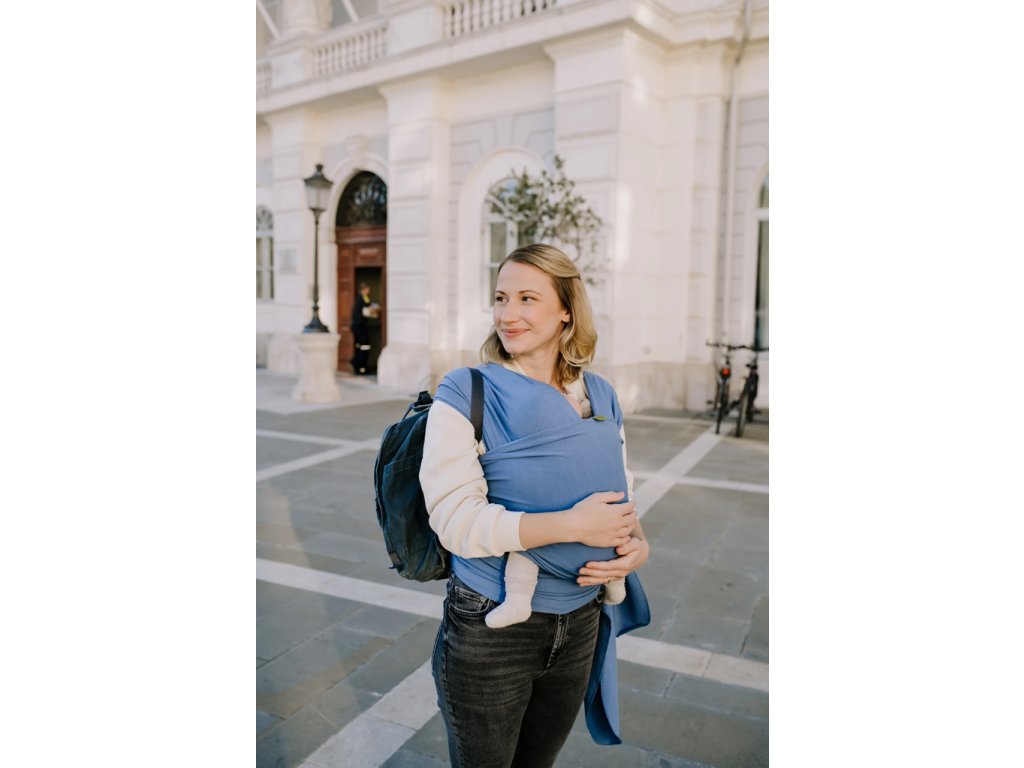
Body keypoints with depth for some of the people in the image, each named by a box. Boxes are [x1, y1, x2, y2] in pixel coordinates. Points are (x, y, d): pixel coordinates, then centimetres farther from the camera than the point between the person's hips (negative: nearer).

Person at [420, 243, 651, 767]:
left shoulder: (600, 397, 1)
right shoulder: (466, 395, -14)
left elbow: (620, 493, 9)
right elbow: (454, 519, -21)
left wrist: (636, 544, -12)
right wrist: (571, 525, -28)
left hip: (579, 625, 5)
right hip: (489, 630, -4)